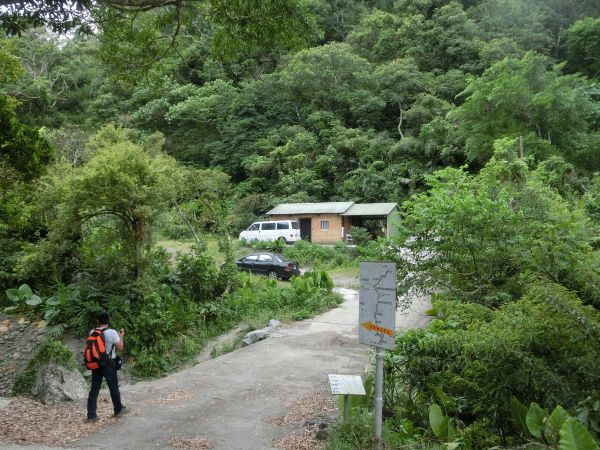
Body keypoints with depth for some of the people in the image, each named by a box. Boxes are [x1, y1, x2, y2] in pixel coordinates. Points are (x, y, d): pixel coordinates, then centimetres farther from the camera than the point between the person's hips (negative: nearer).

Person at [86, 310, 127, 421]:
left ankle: (91, 415, 7)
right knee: (114, 387, 11)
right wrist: (121, 336, 7)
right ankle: (118, 409, 26)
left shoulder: (92, 332, -1)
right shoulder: (112, 333, -15)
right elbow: (119, 348, -8)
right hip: (109, 363, -4)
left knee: (94, 389, 8)